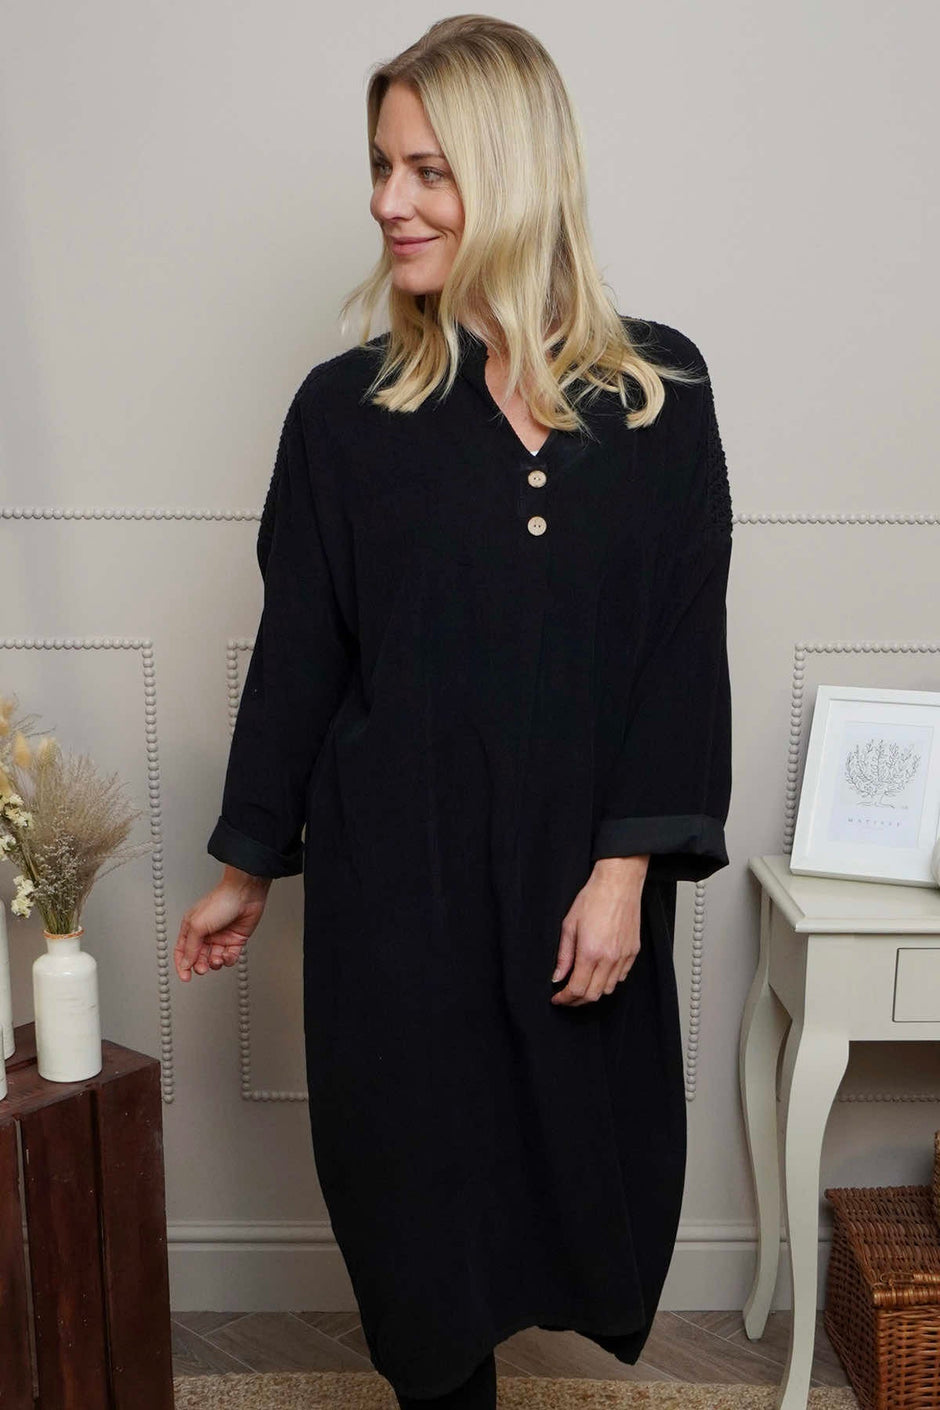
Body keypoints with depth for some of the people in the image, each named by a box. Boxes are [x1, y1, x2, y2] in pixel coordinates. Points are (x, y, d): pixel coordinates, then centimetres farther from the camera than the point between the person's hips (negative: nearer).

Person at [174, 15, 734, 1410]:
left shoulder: (658, 390, -2)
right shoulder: (346, 407, -2)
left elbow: (685, 645, -4)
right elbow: (300, 649, 3)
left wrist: (626, 866, -11)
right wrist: (249, 864, 8)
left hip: (583, 866, 1)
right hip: (398, 865, 0)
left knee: (584, 1131, 12)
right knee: (416, 1152, 11)